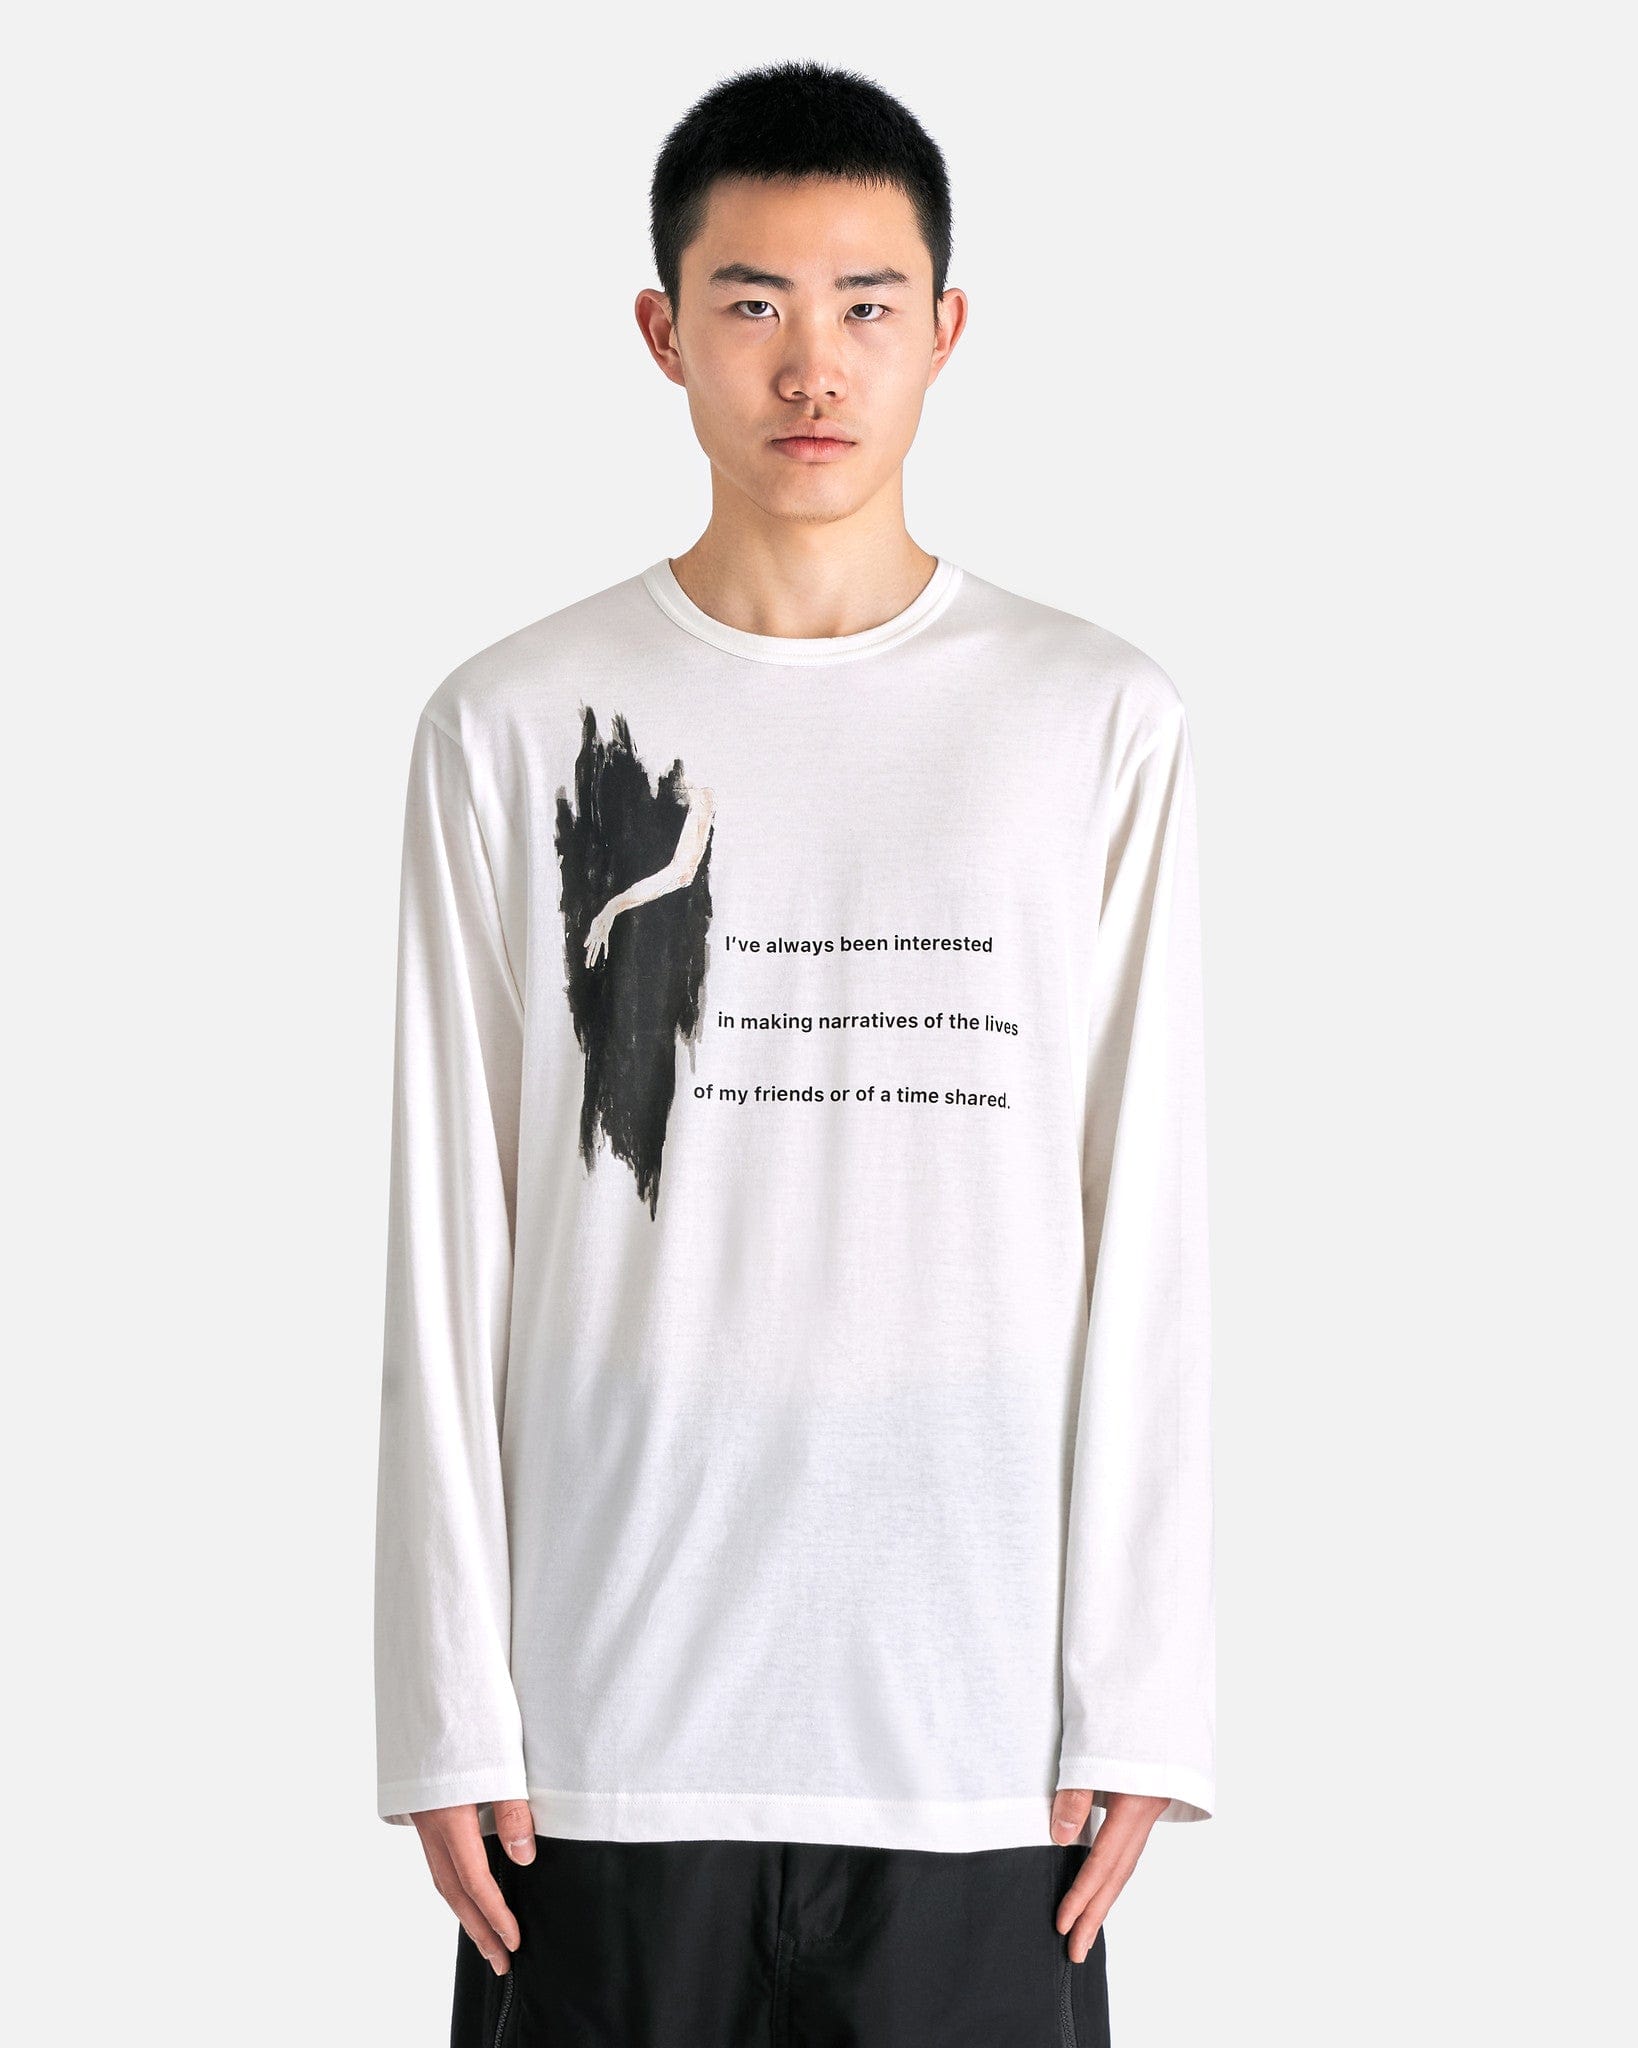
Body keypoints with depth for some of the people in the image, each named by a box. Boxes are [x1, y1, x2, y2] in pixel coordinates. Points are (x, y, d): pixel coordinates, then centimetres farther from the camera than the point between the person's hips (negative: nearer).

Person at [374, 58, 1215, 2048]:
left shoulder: (1102, 724, 2)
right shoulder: (510, 726, 2)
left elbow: (1144, 1237, 2)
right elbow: (446, 1250, 2)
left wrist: (1139, 1694, -2)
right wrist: (448, 1713, -1)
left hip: (980, 1733, 0)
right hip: (609, 1725, 0)